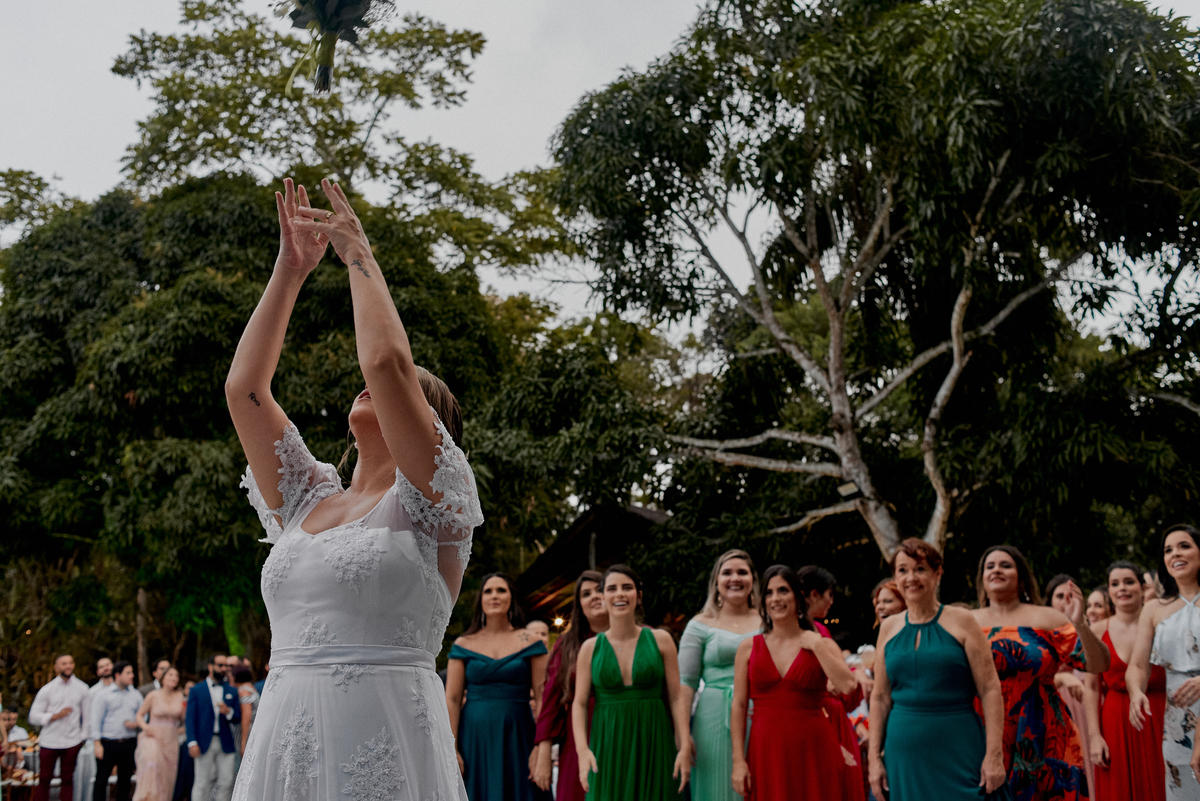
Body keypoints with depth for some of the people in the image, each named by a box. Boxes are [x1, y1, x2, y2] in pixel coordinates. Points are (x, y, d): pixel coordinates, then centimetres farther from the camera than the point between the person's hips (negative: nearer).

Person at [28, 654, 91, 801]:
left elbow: (86, 713, 11)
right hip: (49, 741, -1)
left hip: (72, 741, 1)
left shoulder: (82, 688, 3)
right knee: (44, 779, 3)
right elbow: (33, 717, -4)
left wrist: (83, 735, 7)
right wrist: (56, 716, -15)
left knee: (67, 778, 6)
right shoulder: (46, 690, -2)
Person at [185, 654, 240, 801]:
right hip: (204, 744, -2)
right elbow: (190, 718, 0)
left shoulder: (231, 691, 15)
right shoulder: (196, 691, 6)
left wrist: (228, 712, -11)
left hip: (225, 743, 3)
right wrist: (192, 742, -11)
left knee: (226, 783, -1)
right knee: (203, 783, -1)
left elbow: (238, 717, 12)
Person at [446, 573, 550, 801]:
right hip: (474, 738, 1)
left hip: (517, 737, 0)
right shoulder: (463, 645, 5)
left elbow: (542, 696, -1)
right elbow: (452, 699, 1)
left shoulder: (529, 642, 3)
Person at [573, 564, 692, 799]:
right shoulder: (591, 647, 4)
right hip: (608, 746, 0)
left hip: (654, 744, 0)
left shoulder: (660, 640, 2)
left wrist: (685, 747, -8)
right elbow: (579, 703, 1)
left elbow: (676, 697, 1)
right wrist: (582, 749, -13)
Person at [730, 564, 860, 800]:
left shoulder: (822, 645, 6)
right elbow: (738, 706, 4)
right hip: (766, 752, 1)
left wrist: (816, 646, -7)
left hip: (814, 752, -1)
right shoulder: (748, 648, 7)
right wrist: (738, 761, -3)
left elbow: (847, 686, -12)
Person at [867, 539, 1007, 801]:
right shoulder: (889, 627, 9)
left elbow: (990, 690, -5)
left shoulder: (961, 622, -2)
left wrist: (994, 755, -12)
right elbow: (880, 696, 11)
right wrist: (874, 757, 5)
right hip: (902, 755, 3)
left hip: (956, 752, -3)